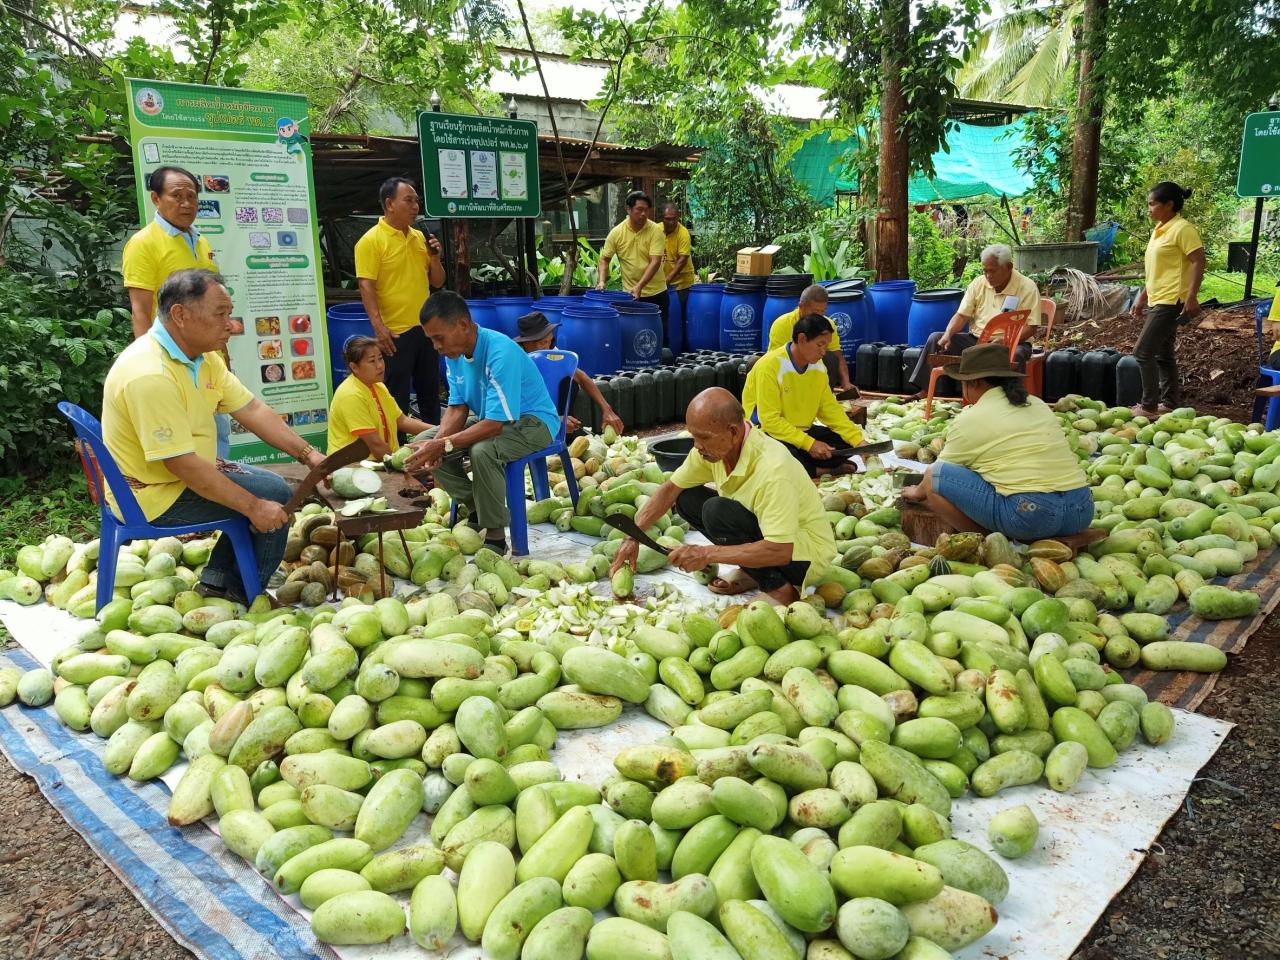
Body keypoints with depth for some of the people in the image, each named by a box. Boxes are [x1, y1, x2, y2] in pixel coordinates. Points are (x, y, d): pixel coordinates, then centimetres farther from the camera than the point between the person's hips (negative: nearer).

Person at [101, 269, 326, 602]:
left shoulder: (202, 356, 0)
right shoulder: (150, 375, -30)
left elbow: (252, 409, 2)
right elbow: (182, 464, -31)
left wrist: (309, 454, -7)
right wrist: (254, 507, -27)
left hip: (184, 472, 10)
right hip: (155, 498, -10)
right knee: (276, 498, -10)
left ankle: (218, 583, 19)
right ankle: (243, 596, 10)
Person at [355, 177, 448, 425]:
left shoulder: (420, 237, 11)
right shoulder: (371, 241, -8)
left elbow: (437, 282, 15)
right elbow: (366, 287, -15)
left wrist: (434, 257, -3)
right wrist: (379, 327, -23)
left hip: (425, 329, 7)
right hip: (395, 332, -6)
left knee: (431, 394, 15)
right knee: (397, 399, 1)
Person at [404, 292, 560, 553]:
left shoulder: (501, 353, -31)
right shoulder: (454, 353, -5)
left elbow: (495, 424, -33)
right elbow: (457, 408, -2)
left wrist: (442, 445, -36)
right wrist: (435, 444, -21)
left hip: (532, 421, -9)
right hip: (488, 417, 9)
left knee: (483, 451, -38)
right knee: (422, 442, -5)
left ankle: (495, 536, -19)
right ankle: (476, 509, 3)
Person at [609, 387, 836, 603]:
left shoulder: (772, 469, -34)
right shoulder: (713, 445, -11)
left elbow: (780, 551, -36)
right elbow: (670, 489, 1)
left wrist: (707, 554, -32)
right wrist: (632, 537, -9)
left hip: (805, 553, -8)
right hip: (763, 530, 8)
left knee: (717, 511, -27)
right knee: (686, 498, -3)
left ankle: (778, 589, -12)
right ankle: (752, 572, 5)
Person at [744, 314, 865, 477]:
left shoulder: (818, 366, 0)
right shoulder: (770, 366, -23)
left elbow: (831, 409, 4)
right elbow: (769, 420, -25)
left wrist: (859, 441, -10)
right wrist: (809, 443, -30)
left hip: (801, 431, 7)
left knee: (846, 442, -8)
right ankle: (821, 471, -9)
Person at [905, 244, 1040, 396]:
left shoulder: (1027, 287, -7)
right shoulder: (978, 283, 6)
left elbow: (1030, 326, -12)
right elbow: (962, 315, 3)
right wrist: (948, 335, -18)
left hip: (1010, 343, -4)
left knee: (1017, 354, -39)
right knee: (935, 338, -11)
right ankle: (923, 391, -12)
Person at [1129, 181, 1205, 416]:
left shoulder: (1182, 229, -12)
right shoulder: (1159, 230, 15)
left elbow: (1198, 262, -17)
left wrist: (1191, 297, -24)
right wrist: (1142, 298, 22)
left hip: (1170, 302, -10)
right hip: (1158, 301, 10)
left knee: (1143, 352, -11)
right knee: (1163, 354, 12)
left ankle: (1149, 406, -5)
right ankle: (1169, 403, 18)